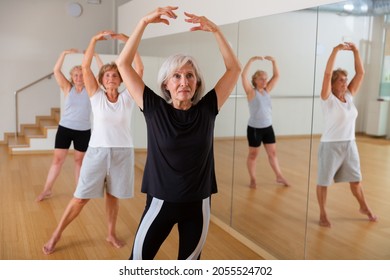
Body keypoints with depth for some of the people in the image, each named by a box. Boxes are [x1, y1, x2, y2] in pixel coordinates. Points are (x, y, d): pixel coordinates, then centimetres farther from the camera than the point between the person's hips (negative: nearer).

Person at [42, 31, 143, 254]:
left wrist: (128, 41, -14)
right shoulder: (96, 95, 1)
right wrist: (95, 40, -14)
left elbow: (139, 69, -9)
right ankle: (57, 234, 18)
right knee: (81, 197, 3)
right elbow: (85, 67, -8)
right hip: (97, 151, 0)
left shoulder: (127, 97, 1)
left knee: (113, 196, 12)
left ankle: (112, 233, 30)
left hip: (123, 153, 1)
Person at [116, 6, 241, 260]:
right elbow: (123, 63, -10)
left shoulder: (207, 109, -5)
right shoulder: (154, 108, -8)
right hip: (161, 201, -1)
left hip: (198, 204, 2)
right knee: (139, 258, 11)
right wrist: (145, 22, -17)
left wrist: (215, 30, -14)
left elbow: (234, 68, -3)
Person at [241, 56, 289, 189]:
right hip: (254, 128, -5)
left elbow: (276, 75, 7)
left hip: (268, 127, 5)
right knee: (253, 154, 8)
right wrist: (251, 60, -27)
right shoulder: (251, 92, -10)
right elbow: (243, 75, -23)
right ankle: (252, 179, 19)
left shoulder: (267, 90, 5)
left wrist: (273, 61, -6)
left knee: (272, 153, 13)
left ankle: (279, 176, 23)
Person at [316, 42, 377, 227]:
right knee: (324, 181, 6)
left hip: (350, 145, 6)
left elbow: (360, 73, 2)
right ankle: (322, 214, 21)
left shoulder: (349, 96, 4)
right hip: (330, 146, -5)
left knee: (355, 179, 19)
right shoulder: (328, 98, -11)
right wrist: (335, 50, -28)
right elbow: (327, 74, -24)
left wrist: (355, 51, -5)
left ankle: (364, 208, 39)